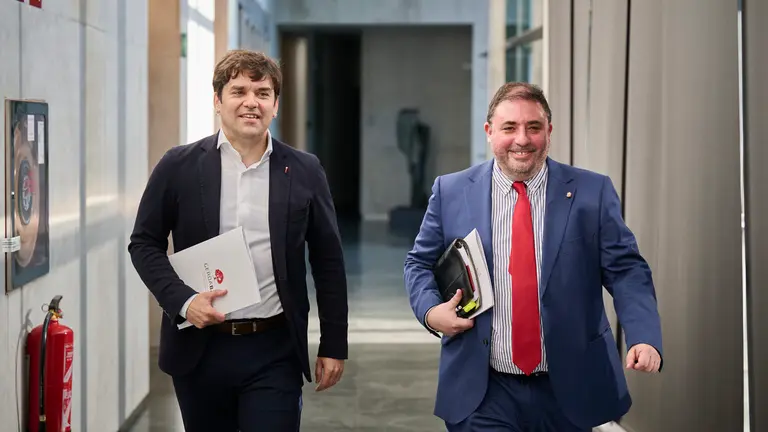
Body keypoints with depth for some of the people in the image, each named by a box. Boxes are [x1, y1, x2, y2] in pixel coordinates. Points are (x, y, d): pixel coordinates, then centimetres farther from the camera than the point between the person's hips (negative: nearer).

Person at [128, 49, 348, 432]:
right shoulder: (179, 167, 0)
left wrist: (333, 346, 4)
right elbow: (144, 244, 4)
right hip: (199, 348, 1)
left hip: (274, 352, 0)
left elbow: (328, 262, 6)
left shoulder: (304, 172, 2)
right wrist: (182, 300, -12)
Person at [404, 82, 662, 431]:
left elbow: (625, 270, -2)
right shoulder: (452, 192, 2)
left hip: (567, 391, 1)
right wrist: (430, 310, -8)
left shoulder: (592, 192, -1)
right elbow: (420, 263, 12)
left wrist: (644, 337, -18)